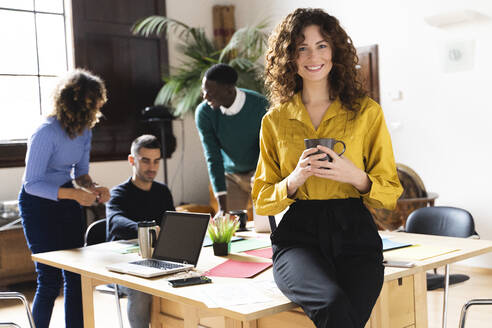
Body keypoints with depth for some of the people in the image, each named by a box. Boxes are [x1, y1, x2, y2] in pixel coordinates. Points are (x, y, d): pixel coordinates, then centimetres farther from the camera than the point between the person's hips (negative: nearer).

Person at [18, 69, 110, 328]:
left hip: (67, 203, 7)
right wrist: (74, 194, -30)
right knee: (50, 279, -4)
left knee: (76, 275, 6)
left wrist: (93, 187, -11)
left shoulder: (84, 130, 1)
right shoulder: (47, 133, -23)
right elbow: (32, 183, -21)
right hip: (38, 203, -7)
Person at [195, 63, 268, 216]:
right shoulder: (203, 112, -18)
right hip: (230, 176, 2)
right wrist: (222, 206, -22)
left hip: (261, 171, -1)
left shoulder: (260, 106, -23)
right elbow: (213, 158, -18)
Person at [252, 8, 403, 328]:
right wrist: (295, 178, -7)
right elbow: (262, 200, 14)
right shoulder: (275, 121, 12)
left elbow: (390, 192, 11)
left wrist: (355, 176, -11)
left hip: (354, 233, 0)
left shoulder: (367, 112, 9)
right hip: (298, 235, 0)